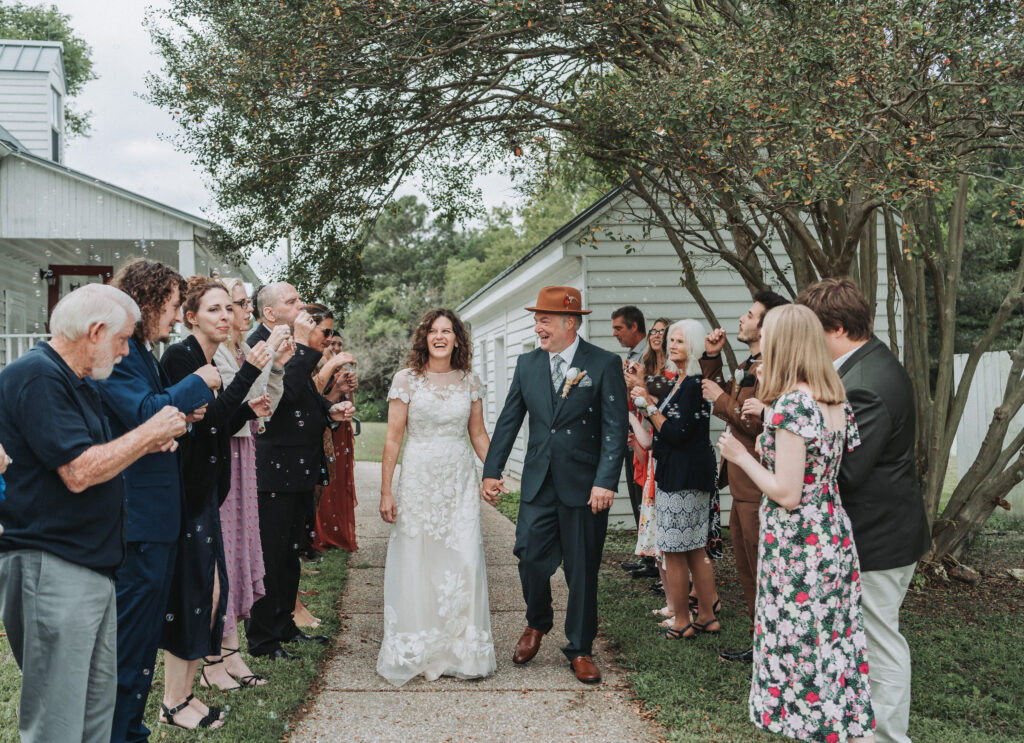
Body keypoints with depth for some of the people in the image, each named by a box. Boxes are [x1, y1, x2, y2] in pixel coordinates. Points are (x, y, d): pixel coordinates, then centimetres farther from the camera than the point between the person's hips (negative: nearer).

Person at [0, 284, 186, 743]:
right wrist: (148, 433, -12)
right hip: (52, 569, -10)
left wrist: (146, 444, 6)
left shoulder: (78, 381, 16)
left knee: (98, 704, 18)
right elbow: (78, 472, -23)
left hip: (92, 564, 10)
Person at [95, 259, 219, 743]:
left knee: (147, 629, 17)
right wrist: (197, 385, -14)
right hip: (136, 519, -10)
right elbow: (145, 414, -27)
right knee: (131, 628, -2)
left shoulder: (143, 353, 16)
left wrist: (182, 412, 5)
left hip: (157, 514, 10)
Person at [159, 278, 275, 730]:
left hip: (204, 491, 9)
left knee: (210, 589, 11)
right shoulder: (179, 357, -12)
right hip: (183, 490, -9)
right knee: (191, 589, -3)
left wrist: (248, 410, 4)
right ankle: (173, 704, 10)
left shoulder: (211, 363, 15)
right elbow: (208, 417, -21)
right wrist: (249, 372, -23)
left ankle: (182, 692, 22)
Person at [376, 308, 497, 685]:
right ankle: (415, 652, 16)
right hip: (418, 480, -2)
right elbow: (393, 438, -3)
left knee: (465, 562, -3)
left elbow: (478, 434, 13)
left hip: (459, 482, 2)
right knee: (415, 563, 3)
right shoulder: (406, 379, -2)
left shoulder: (470, 382, 6)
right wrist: (386, 491, -6)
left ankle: (463, 651, 10)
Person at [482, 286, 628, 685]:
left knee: (582, 571, 6)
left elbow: (616, 427, -10)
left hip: (584, 486, -3)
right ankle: (537, 623, 31)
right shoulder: (528, 364, 7)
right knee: (531, 558, 0)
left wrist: (606, 481, -19)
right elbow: (508, 421, 10)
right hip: (538, 483, 3)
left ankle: (580, 649, 23)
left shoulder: (605, 364, -6)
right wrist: (491, 471, 6)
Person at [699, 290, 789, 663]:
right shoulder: (749, 365, 13)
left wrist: (722, 399, -14)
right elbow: (722, 395, 25)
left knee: (762, 572, 0)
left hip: (759, 489, -10)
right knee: (746, 569, 19)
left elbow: (757, 425, -25)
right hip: (742, 486, 10)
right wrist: (711, 357, 13)